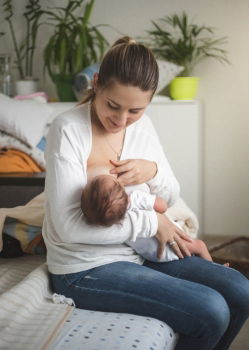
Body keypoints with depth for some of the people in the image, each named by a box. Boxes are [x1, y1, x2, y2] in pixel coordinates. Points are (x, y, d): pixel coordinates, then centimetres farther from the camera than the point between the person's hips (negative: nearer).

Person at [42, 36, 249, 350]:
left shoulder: (142, 125, 2)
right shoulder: (67, 130, -18)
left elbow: (171, 197, 10)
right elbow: (70, 225, -24)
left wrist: (153, 171, -14)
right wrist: (150, 222, -18)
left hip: (139, 252, 7)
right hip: (86, 268, -7)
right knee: (211, 311, -18)